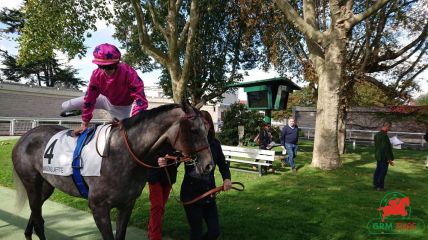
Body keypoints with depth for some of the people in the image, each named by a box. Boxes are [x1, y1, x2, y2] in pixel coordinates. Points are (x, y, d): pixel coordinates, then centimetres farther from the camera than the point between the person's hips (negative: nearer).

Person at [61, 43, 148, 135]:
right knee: (66, 106, 4)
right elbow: (89, 98, -14)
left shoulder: (129, 73, -37)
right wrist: (84, 124, -9)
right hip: (107, 100, 3)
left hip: (125, 107, -3)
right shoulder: (96, 75, -24)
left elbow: (140, 99, -38)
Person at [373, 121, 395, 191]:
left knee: (378, 170, 17)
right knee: (383, 172, 0)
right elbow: (386, 148, -22)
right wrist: (389, 159, -17)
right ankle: (380, 187, 6)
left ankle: (375, 184, 26)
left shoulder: (377, 134, 8)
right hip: (384, 157, -9)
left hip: (378, 156, 9)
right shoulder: (384, 136, -22)